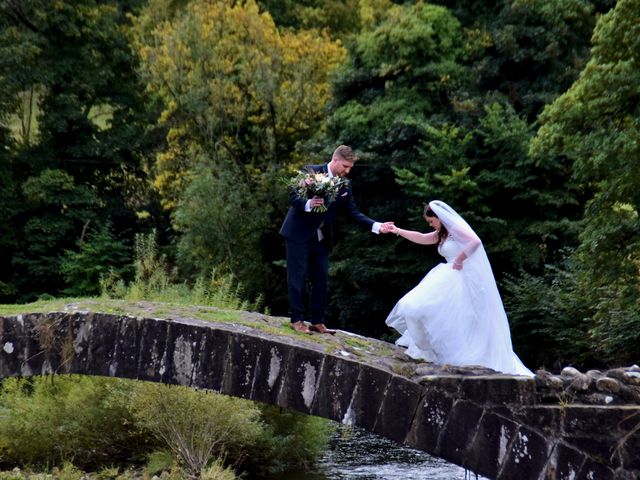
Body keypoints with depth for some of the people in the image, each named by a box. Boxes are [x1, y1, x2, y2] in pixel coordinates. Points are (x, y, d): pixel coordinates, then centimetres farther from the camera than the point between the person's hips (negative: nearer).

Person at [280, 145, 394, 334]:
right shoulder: (311, 172, -11)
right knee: (297, 278, -2)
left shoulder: (345, 185, 4)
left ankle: (317, 322, 14)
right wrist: (308, 203, -33)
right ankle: (297, 320, 4)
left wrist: (376, 226, -6)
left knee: (321, 280, 7)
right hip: (299, 234, -6)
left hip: (321, 239, 6)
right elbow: (293, 197, -12)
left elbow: (353, 212, 5)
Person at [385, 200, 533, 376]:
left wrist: (459, 259, -19)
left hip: (464, 280, -10)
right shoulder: (442, 233, 18)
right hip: (452, 279, 10)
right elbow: (421, 238, 25)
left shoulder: (456, 228, -12)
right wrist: (398, 231, 23)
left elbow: (475, 242, -26)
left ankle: (428, 350, -7)